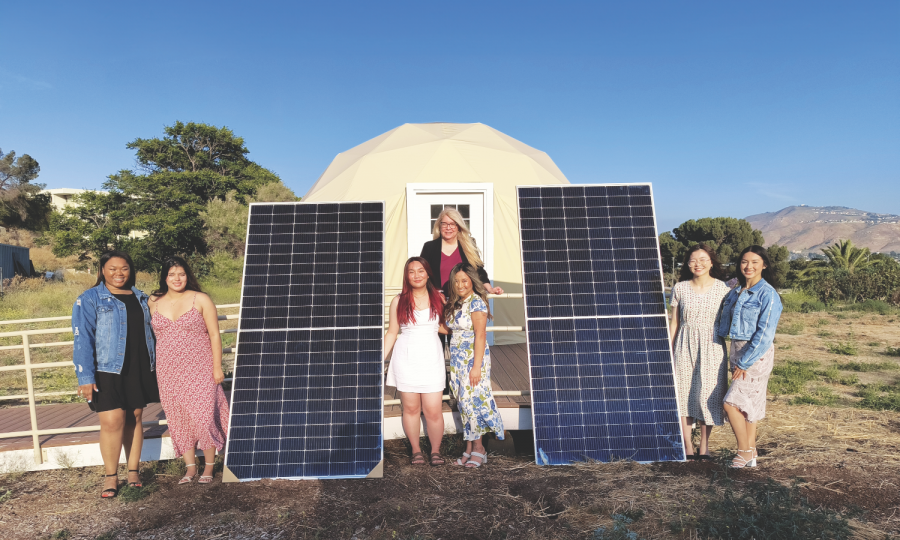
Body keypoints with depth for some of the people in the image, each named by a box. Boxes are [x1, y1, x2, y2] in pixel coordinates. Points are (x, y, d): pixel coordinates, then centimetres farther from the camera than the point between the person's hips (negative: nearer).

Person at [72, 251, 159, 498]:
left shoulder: (140, 298, 11)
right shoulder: (89, 299, -3)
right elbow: (82, 340, -7)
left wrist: (153, 366, 14)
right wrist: (85, 377, -13)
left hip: (139, 370, 4)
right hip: (108, 371, -4)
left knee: (134, 418, 10)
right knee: (112, 422, -8)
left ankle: (133, 471, 22)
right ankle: (111, 476, 11)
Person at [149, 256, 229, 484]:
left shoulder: (201, 300, -4)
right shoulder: (155, 303, 7)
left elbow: (214, 335, -4)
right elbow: (154, 335, 16)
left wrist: (217, 367, -8)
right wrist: (156, 370, 15)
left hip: (199, 370, -4)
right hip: (169, 372, 4)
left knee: (202, 416, -4)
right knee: (178, 419, 9)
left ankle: (209, 467, 14)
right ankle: (190, 467, 23)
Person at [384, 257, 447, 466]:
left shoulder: (438, 298, 5)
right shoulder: (399, 301, 3)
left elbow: (445, 327, 15)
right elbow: (391, 333, 7)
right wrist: (381, 358, 3)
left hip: (431, 358, 0)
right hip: (406, 359, 0)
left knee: (433, 411, -2)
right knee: (411, 408, 7)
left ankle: (435, 450, 20)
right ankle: (416, 450, 25)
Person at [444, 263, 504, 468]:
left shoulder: (476, 302, -11)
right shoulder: (455, 304, 12)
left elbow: (480, 335, -16)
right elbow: (451, 330, 12)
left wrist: (476, 366, -20)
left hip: (473, 358, -7)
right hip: (457, 359, 8)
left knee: (473, 401, -5)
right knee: (464, 403, 9)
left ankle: (478, 448, 7)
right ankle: (469, 448, 16)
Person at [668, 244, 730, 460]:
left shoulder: (722, 288, -2)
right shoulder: (680, 288, 1)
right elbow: (674, 323, 6)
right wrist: (669, 351, 6)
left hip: (712, 347, -1)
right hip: (685, 347, 1)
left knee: (708, 394, 4)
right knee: (683, 393, 3)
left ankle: (704, 445, 23)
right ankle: (687, 446, 17)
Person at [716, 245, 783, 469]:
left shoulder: (768, 294, -13)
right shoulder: (735, 292, 9)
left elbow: (765, 333, -17)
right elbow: (724, 324, 19)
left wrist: (745, 362, -16)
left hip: (757, 354, -7)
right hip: (737, 350, 7)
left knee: (732, 403, -10)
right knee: (747, 404, 13)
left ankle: (744, 451, 8)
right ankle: (751, 454, 23)